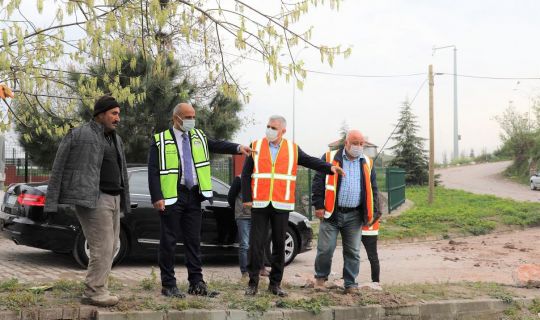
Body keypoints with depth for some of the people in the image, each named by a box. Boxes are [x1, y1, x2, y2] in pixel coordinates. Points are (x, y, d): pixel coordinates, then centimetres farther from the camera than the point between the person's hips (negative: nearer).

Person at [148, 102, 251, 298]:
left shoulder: (198, 137, 13)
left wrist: (238, 148, -11)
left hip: (194, 195, 5)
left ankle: (196, 283, 15)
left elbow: (217, 145, 6)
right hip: (172, 196, -5)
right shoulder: (160, 141, -4)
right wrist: (157, 198, -15)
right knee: (168, 241, 1)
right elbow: (153, 171, -8)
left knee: (193, 240, 9)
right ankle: (168, 285, 10)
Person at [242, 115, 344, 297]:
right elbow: (246, 174, 6)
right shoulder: (256, 147, 4)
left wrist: (329, 167, -17)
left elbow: (311, 162, 1)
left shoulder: (292, 150, 7)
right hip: (259, 204, -1)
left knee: (279, 244, 6)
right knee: (256, 243, -1)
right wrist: (246, 198, -1)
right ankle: (253, 283, 8)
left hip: (281, 205, 1)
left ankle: (275, 283, 16)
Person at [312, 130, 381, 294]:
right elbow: (318, 182, -1)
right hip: (331, 213, -3)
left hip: (354, 216, 3)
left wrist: (372, 213, 8)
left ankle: (351, 283, 15)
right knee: (325, 249, -2)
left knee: (353, 252, 5)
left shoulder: (367, 163, 11)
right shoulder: (329, 158, 1)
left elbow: (372, 189, 14)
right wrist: (319, 206, -7)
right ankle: (320, 277, 18)